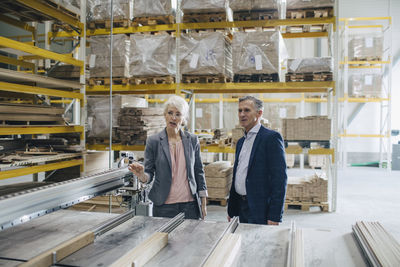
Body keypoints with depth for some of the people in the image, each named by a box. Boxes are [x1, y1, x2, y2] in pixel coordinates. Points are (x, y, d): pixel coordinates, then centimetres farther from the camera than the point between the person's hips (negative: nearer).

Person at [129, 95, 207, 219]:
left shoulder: (192, 140, 3)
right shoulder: (153, 141, -3)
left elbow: (199, 172, 8)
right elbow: (149, 174, 0)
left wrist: (203, 203, 7)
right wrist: (141, 175, -24)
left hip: (190, 204, 2)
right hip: (164, 206, -1)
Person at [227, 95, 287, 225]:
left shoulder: (272, 137, -10)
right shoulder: (241, 142, 15)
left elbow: (280, 178, -16)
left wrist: (274, 216, -19)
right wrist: (231, 210, 17)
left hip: (260, 211, -7)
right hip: (241, 207, 7)